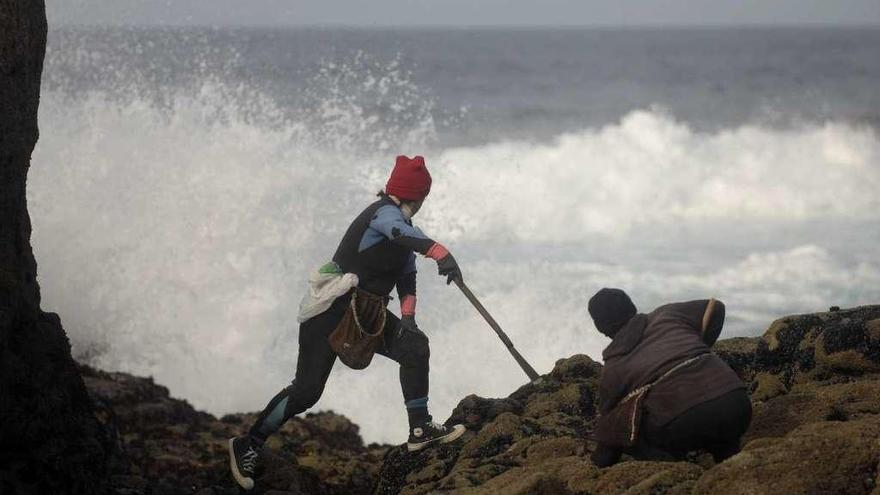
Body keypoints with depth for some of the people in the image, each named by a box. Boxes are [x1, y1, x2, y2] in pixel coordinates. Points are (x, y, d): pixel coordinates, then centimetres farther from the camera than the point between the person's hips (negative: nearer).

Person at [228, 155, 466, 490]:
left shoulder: (399, 220, 15)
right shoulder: (385, 212, -15)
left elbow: (407, 280, 16)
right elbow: (402, 233, -39)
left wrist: (408, 315, -2)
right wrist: (440, 252, -56)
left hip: (368, 313, 9)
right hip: (333, 310, -9)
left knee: (415, 345, -12)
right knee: (306, 391, -10)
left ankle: (420, 429, -11)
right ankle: (247, 445, 6)